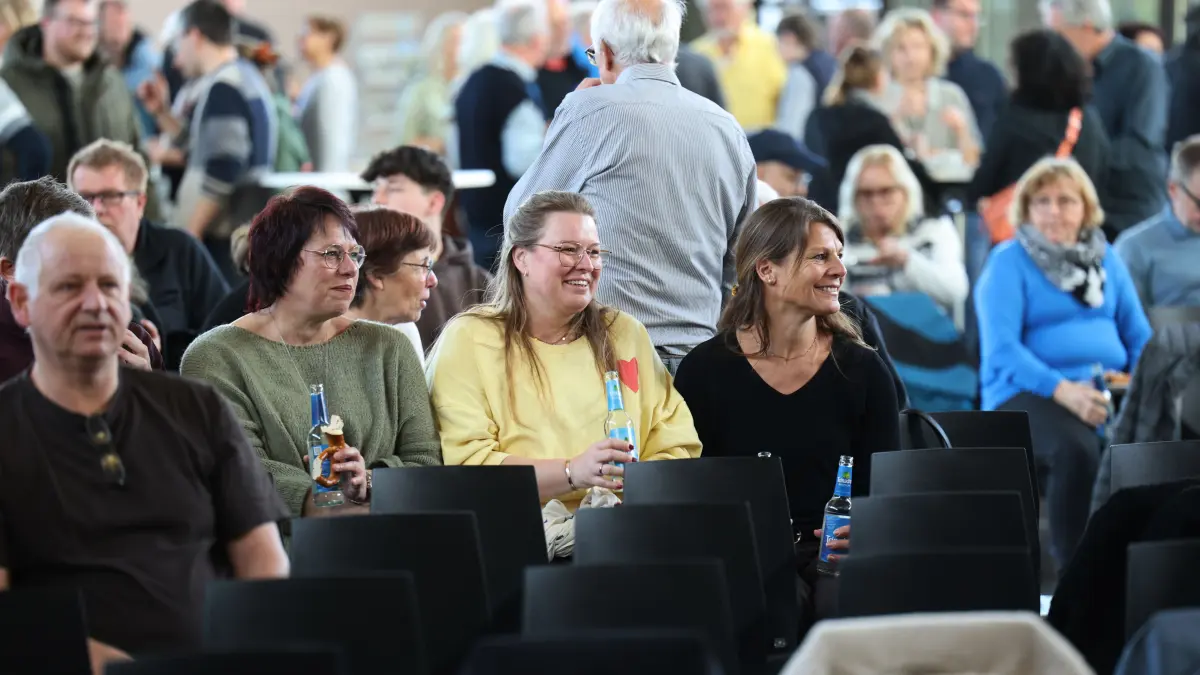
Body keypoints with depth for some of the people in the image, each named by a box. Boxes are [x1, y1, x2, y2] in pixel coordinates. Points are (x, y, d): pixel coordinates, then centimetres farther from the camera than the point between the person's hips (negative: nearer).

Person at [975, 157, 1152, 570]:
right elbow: (1002, 350, -8)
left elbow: (1139, 335, 16)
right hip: (1029, 392, -4)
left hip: (1108, 389, 4)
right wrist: (1063, 390, -23)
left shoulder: (1104, 258, 18)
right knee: (1076, 447, -38)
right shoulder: (1009, 262, 3)